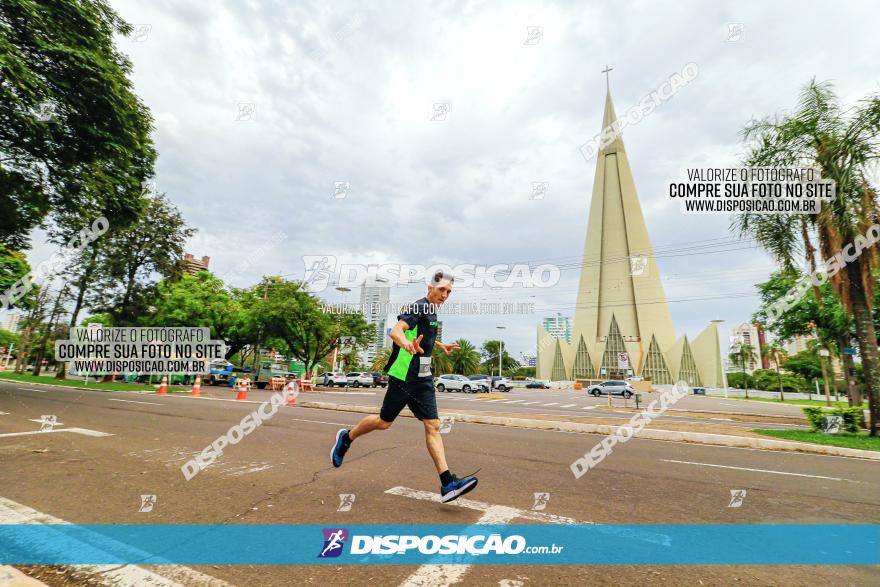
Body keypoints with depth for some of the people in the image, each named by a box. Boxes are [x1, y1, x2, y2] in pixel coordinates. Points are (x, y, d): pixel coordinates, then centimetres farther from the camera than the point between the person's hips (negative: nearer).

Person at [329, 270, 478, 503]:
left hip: (423, 378, 8)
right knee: (384, 422, 7)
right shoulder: (417, 308, -14)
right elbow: (396, 331, -32)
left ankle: (447, 483, -1)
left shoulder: (431, 312, 14)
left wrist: (440, 345, 37)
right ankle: (346, 437, 34)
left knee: (433, 426, 0)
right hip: (403, 376, -8)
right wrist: (407, 344, -51)